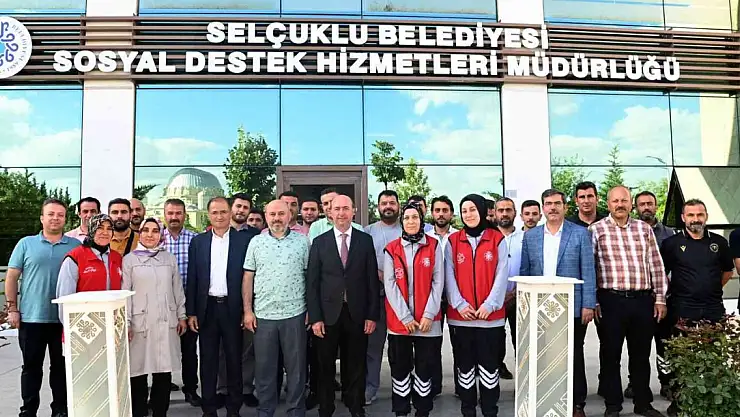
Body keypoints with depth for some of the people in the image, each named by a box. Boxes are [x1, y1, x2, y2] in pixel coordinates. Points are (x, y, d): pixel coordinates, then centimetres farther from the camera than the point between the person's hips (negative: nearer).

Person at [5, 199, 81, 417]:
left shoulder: (75, 245, 4)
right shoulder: (26, 243, 3)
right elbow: (12, 277, 4)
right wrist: (12, 308, -1)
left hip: (65, 318, 0)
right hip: (32, 317, 0)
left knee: (61, 366, 9)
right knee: (32, 366, 10)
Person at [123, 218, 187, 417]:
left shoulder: (170, 258, 9)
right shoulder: (129, 259, 2)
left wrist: (181, 316, 10)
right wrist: (126, 322, -5)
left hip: (166, 322, 2)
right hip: (140, 322, -2)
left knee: (164, 371, 5)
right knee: (139, 371, 2)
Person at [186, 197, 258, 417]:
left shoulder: (245, 239, -2)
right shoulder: (198, 241, 5)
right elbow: (192, 279, 6)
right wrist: (191, 312, 1)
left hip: (233, 308, -2)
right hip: (207, 308, 2)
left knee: (234, 360, 8)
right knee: (208, 361, 10)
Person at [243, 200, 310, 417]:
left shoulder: (302, 241, 1)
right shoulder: (256, 242, 5)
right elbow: (248, 278, 5)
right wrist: (248, 311, 0)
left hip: (294, 314, -1)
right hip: (263, 315, 1)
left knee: (296, 366, 8)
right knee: (264, 367, 11)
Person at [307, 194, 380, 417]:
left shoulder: (365, 240, 2)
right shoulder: (319, 242, 2)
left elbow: (372, 280, 1)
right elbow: (312, 282, 0)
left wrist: (372, 315, -3)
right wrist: (315, 317, -6)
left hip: (357, 313, 0)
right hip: (328, 314, 0)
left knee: (356, 365, 12)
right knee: (326, 366, 11)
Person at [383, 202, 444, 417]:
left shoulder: (434, 246, 3)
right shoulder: (391, 249, 3)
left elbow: (438, 282, 0)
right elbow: (390, 285, -3)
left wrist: (429, 314, -9)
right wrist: (405, 317, -10)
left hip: (428, 320, 0)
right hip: (399, 320, 0)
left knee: (425, 367, 8)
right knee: (400, 367, 8)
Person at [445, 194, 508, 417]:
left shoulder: (498, 239, 3)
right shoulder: (452, 241, 6)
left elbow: (501, 276, -3)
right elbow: (449, 277, 1)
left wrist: (489, 304, -12)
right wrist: (459, 304, -11)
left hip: (490, 314, -1)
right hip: (461, 315, 1)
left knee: (489, 364, 6)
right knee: (465, 364, 8)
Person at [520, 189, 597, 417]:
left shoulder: (580, 233, 1)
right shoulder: (530, 236, 7)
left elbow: (588, 271, -3)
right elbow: (524, 272, 8)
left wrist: (588, 304, -8)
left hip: (572, 307, -2)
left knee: (574, 357, 8)